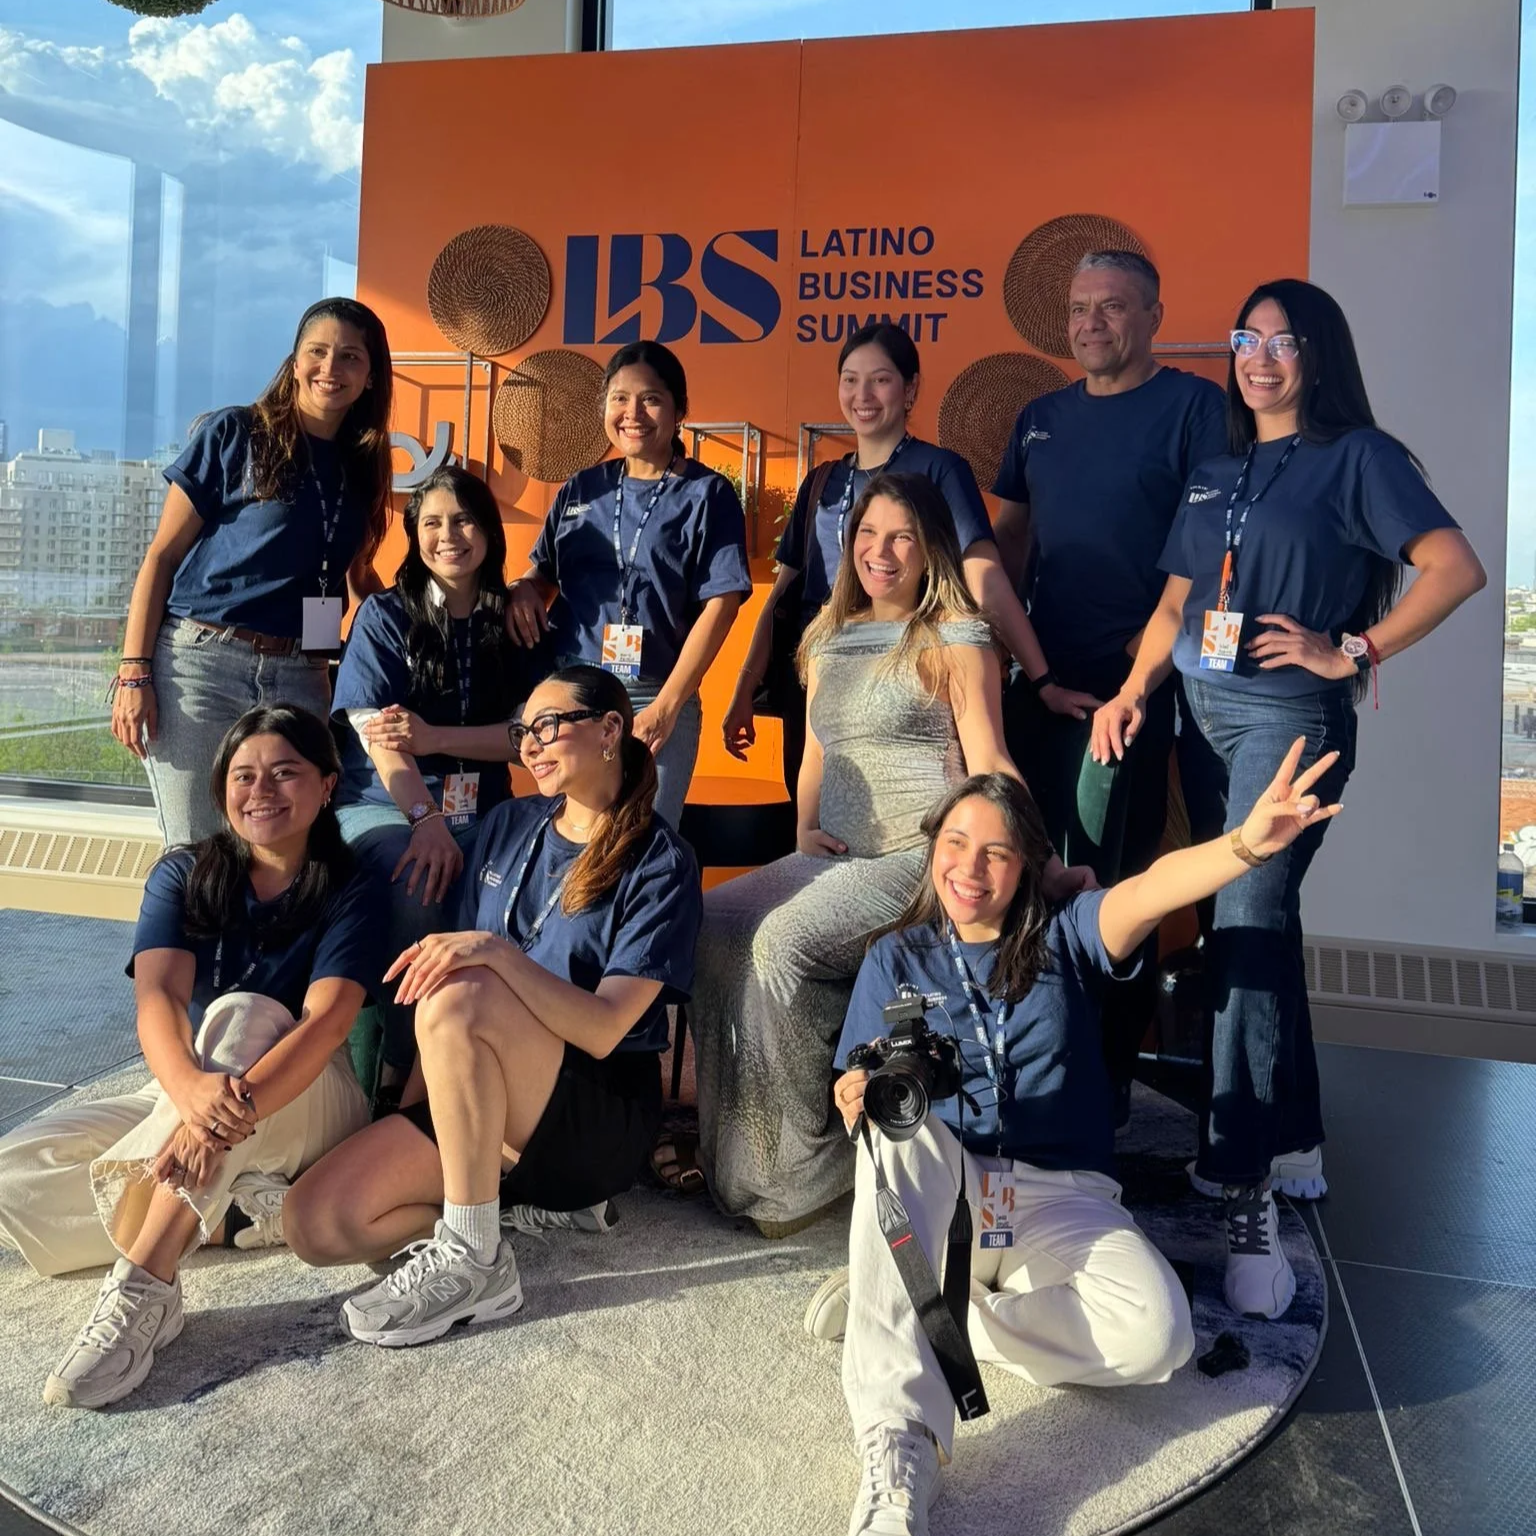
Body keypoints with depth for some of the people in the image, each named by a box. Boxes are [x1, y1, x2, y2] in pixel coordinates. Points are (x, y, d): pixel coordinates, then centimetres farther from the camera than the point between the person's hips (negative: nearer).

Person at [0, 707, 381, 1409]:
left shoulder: (350, 895, -9)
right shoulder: (184, 875, -1)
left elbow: (324, 1022, -25)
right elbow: (157, 996, -18)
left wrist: (232, 1109, -43)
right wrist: (192, 1089, -41)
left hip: (311, 1105, -4)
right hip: (180, 1094, 4)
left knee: (242, 1014, -35)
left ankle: (143, 1287, -40)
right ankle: (242, 1210, -17)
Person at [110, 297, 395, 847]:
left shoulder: (360, 466, 13)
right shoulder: (232, 434, 1)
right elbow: (162, 556, 0)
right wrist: (133, 672, -8)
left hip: (300, 678, 4)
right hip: (200, 662, -4)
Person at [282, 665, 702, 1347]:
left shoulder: (660, 864, -8)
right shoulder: (510, 825, 10)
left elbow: (604, 1030, -18)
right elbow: (457, 962, 12)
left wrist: (499, 952, -31)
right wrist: (409, 1111, 4)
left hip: (600, 1124, -5)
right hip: (471, 1109, 6)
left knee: (459, 1000, -33)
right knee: (315, 1223, -16)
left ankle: (475, 1262, -21)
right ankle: (519, 1199, 1)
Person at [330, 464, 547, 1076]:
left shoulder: (514, 623, 11)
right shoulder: (385, 614, 5)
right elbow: (375, 730, -8)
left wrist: (436, 738, -14)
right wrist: (426, 820, -23)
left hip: (479, 812, 2)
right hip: (384, 804, -2)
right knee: (420, 882, -35)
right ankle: (397, 1065, -20)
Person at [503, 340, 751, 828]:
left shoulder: (707, 494, -2)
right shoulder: (581, 489, 11)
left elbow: (720, 604, -8)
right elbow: (542, 573, 20)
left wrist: (666, 705, -13)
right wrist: (522, 588, -6)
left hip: (656, 701, -4)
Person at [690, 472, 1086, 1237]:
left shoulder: (956, 638, -2)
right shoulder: (830, 639, 19)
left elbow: (988, 763, -8)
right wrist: (806, 830, 4)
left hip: (921, 857, -7)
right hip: (836, 859, 7)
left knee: (783, 940, -27)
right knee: (709, 924, -12)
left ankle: (806, 1158, -9)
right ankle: (730, 1137, -2)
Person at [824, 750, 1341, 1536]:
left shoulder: (1062, 940, 4)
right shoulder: (896, 958, 8)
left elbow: (1148, 892, -18)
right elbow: (861, 1094, 4)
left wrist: (1248, 843, -39)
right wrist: (859, 1100, -23)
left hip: (1059, 1201, 0)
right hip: (936, 1196, 1)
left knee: (1157, 1331, -29)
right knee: (901, 1129, -34)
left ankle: (924, 1311, -9)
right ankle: (896, 1450, -37)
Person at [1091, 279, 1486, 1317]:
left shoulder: (1356, 457, -1)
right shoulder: (1215, 475, 17)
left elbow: (1458, 568, -10)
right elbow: (1175, 601, 17)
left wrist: (1352, 653, -13)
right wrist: (1134, 691, 4)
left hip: (1290, 718, -6)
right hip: (1205, 717, 7)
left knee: (1247, 925, -16)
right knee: (1262, 924, 11)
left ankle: (1246, 1188, -10)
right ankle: (1296, 1144, 24)